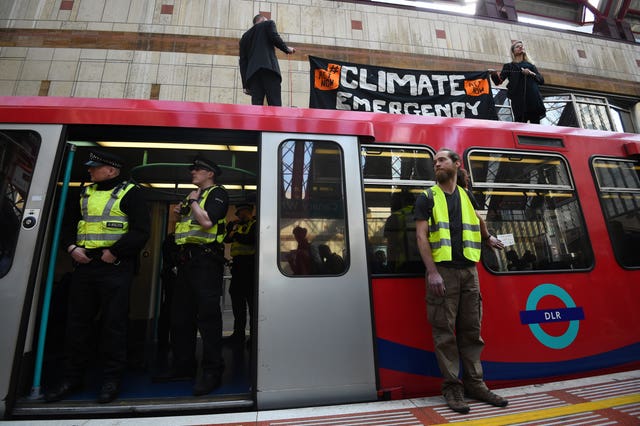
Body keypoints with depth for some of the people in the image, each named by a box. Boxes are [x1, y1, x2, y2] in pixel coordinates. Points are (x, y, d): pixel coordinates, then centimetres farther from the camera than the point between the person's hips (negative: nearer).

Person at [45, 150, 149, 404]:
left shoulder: (129, 193, -5)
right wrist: (72, 247, 3)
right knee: (77, 321, 13)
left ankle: (111, 380, 14)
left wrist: (114, 252, -17)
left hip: (114, 266, -7)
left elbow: (140, 231, -14)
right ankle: (73, 378, 29)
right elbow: (70, 222, 20)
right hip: (84, 264, 7)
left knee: (113, 323, 0)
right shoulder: (85, 193, 17)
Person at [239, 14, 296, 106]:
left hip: (252, 72, 5)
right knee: (275, 105, -14)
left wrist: (245, 84, 15)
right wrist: (286, 49, 16)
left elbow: (242, 61, 20)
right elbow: (274, 38, -1)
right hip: (269, 67, -4)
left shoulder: (245, 36, 29)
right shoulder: (268, 24, 20)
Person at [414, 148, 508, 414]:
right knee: (444, 332, 0)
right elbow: (421, 236, -7)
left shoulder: (466, 197, 15)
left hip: (469, 270, 4)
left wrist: (488, 238, 48)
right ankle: (451, 387, 11)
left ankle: (475, 384, 21)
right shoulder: (427, 198, 2)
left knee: (471, 330, 9)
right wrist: (432, 272, -16)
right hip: (442, 271, -4)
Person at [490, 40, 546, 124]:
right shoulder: (509, 66, 19)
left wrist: (531, 73, -4)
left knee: (535, 123, -7)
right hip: (518, 99, -2)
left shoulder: (530, 65, 24)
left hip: (533, 98, 3)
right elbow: (499, 81, 3)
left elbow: (541, 80, 15)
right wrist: (494, 74, -18)